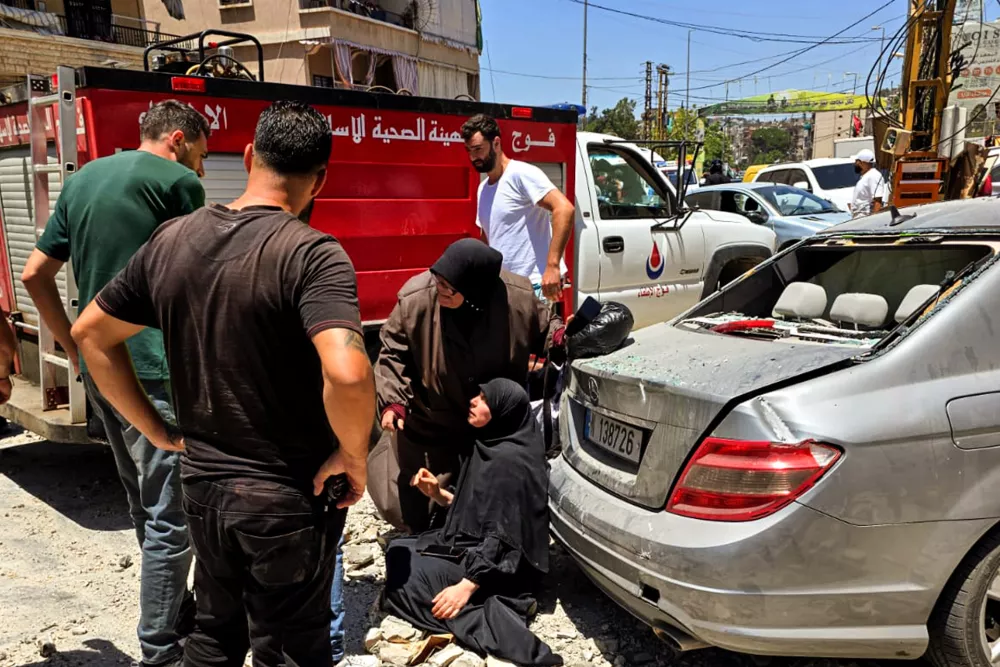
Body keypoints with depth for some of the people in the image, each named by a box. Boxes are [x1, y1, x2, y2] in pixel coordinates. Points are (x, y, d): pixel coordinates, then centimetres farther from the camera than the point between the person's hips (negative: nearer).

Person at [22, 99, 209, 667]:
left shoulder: (83, 180, 16)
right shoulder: (177, 181, -8)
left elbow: (36, 274, 17)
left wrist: (76, 350, 19)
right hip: (153, 371, -9)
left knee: (146, 503, 20)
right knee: (170, 514, 0)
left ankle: (177, 611, 35)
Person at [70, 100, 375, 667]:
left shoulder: (170, 241, 0)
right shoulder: (313, 254, -20)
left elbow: (91, 334, 9)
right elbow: (347, 374, -35)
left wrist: (157, 431, 11)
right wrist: (353, 457, -17)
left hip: (203, 483, 6)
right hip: (288, 496, -6)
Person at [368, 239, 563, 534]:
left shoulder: (519, 297, -23)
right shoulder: (415, 299, -26)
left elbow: (543, 328, -2)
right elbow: (393, 355, -13)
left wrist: (561, 338, -25)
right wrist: (393, 401, -26)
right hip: (428, 427, -1)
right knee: (408, 511, 8)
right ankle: (386, 458, 39)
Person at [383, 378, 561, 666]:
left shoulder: (509, 461, -22)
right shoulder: (491, 447, 7)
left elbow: (501, 537, -24)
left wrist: (466, 586, -26)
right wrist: (437, 493, 2)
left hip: (495, 567, -10)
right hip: (472, 546, 10)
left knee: (403, 573, -14)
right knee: (397, 550, 12)